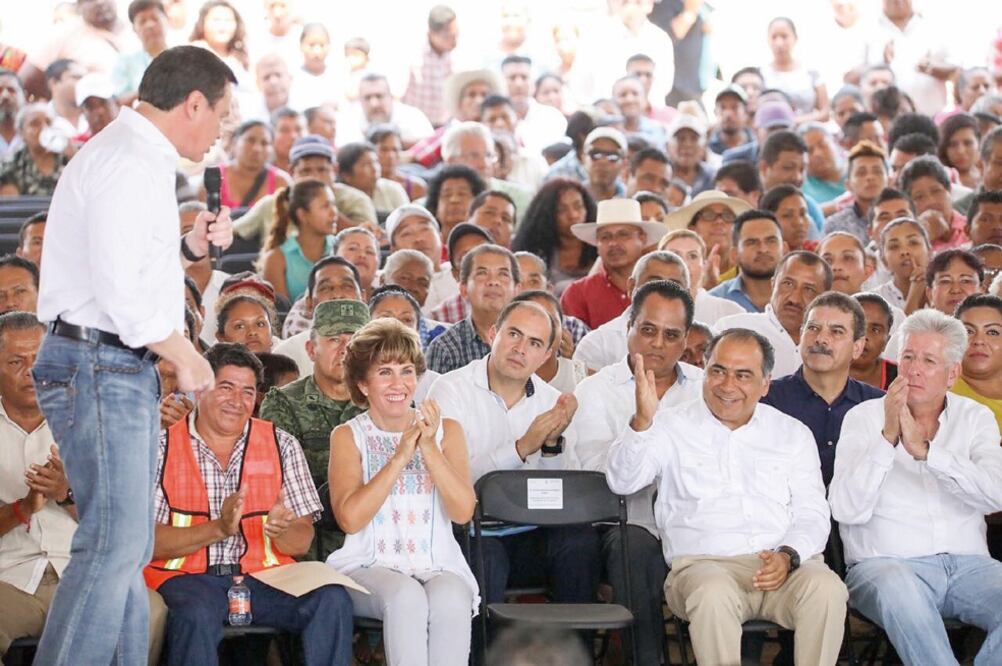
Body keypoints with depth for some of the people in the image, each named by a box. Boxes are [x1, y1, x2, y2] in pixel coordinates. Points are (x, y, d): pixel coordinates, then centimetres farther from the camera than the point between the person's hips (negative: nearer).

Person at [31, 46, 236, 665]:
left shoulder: (142, 160, 20)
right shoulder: (126, 165, -14)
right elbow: (118, 290, -22)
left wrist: (192, 246, 12)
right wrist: (184, 355, -12)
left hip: (125, 367, 11)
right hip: (98, 365, -11)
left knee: (128, 546, 11)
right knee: (114, 544, -14)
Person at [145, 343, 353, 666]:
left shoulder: (281, 445, 13)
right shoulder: (162, 448, 5)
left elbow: (302, 542, 8)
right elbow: (147, 541, -6)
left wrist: (282, 531, -17)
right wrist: (218, 528, -19)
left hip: (262, 575, 3)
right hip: (186, 575, -2)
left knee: (332, 601, -25)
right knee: (198, 615, -36)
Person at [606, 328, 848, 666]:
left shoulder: (793, 434, 19)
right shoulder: (672, 427, 13)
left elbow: (812, 514, 13)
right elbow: (622, 482, -2)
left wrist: (788, 556, -9)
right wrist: (642, 422, -21)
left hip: (784, 565, 2)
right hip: (703, 562, -2)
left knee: (826, 589, -31)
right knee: (713, 594, -38)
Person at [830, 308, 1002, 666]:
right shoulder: (864, 418, 9)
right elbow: (847, 511, -6)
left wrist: (924, 450, -16)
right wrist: (888, 438, -14)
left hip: (966, 565, 3)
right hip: (886, 563, -2)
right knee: (898, 589, -38)